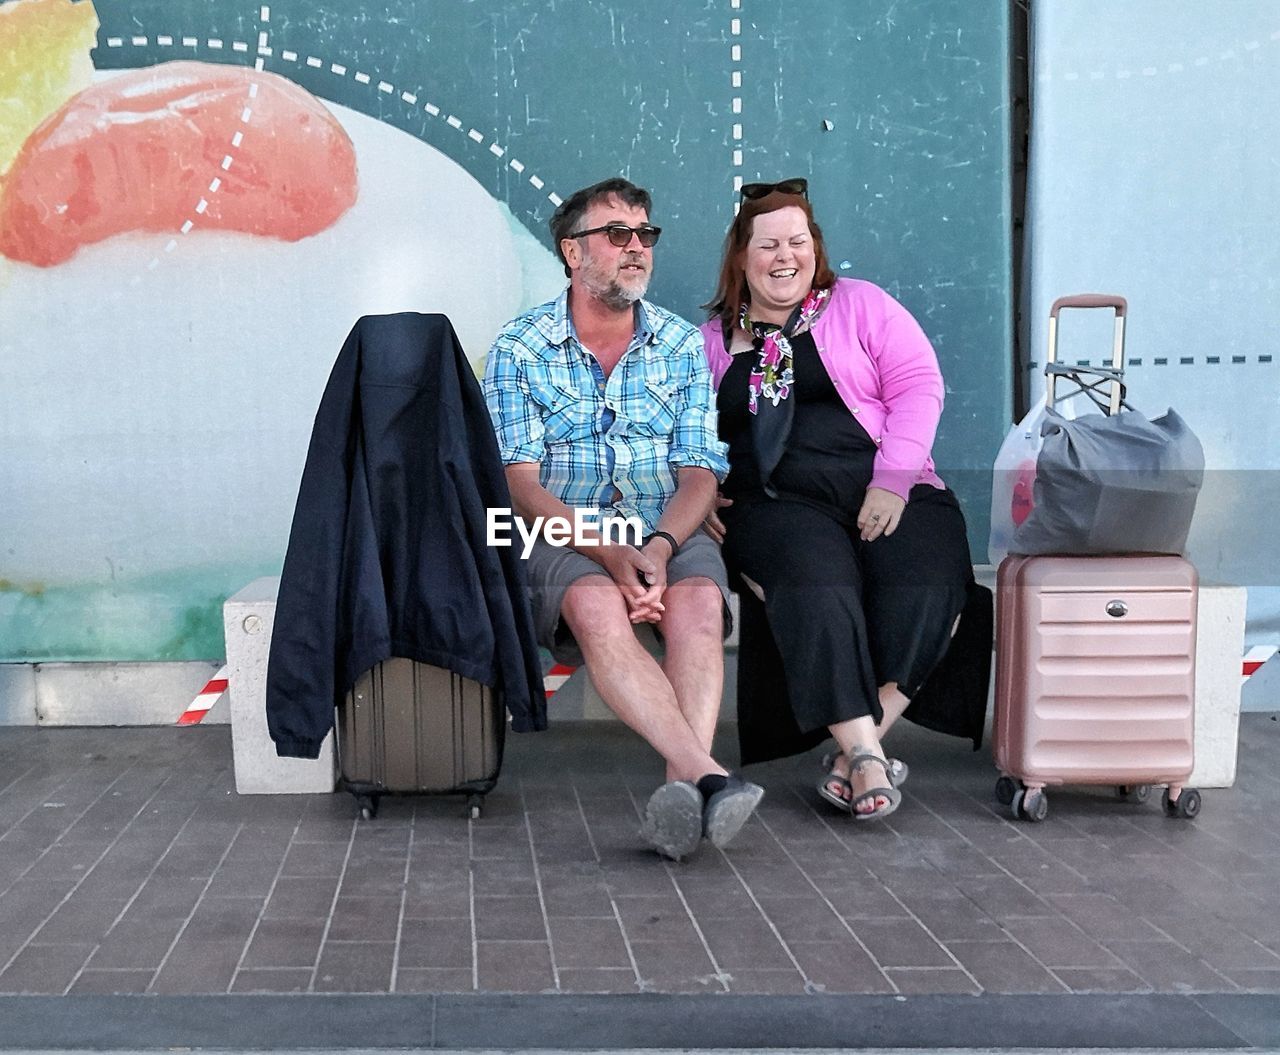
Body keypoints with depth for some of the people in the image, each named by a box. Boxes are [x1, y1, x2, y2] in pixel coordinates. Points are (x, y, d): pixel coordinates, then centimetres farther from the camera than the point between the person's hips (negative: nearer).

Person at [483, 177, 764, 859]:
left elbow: (699, 473, 3)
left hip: (669, 533, 2)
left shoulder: (683, 347, 10)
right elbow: (520, 483, -6)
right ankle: (709, 778, -46)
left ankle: (683, 790, -44)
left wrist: (659, 547, -19)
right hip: (562, 539, -2)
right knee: (598, 608, -35)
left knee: (699, 602, -32)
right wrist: (609, 553, -22)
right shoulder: (519, 348, 2)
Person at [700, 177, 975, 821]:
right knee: (815, 583, -35)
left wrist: (893, 479, -10)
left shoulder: (859, 305, 15)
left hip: (887, 493, 0)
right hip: (776, 504, 0)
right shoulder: (711, 340, 21)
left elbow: (919, 386, 4)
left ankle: (856, 747, -25)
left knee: (923, 582, -32)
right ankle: (865, 754, -35)